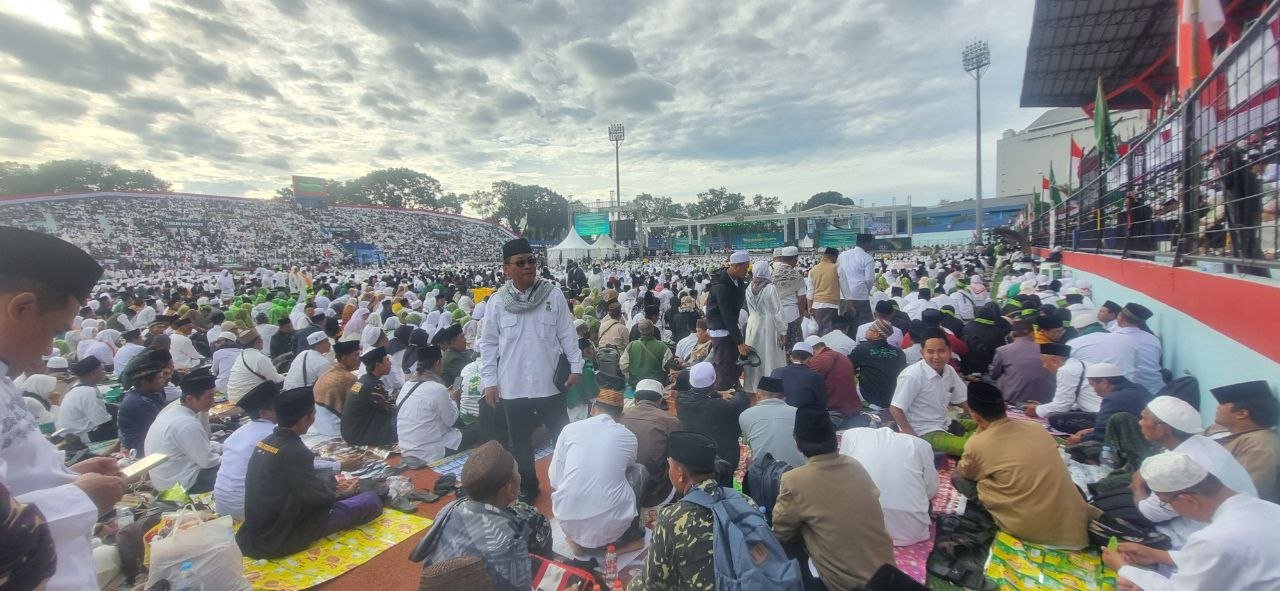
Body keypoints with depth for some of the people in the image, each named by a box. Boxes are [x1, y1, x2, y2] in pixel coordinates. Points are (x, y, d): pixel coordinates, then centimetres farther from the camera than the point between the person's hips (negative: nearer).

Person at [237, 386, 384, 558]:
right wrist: (345, 494, 4)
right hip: (278, 540, -9)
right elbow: (318, 497, -15)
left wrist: (333, 482, 22)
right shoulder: (295, 452, -26)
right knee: (371, 500, -8)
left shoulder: (266, 442, 0)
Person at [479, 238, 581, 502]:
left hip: (550, 384, -1)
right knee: (520, 442, 16)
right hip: (513, 388, 1)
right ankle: (527, 486, 37)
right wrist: (489, 381, 0)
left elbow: (567, 334, 1)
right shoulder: (497, 301, -3)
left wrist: (576, 366, -2)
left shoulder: (553, 295, -4)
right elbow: (488, 344, 3)